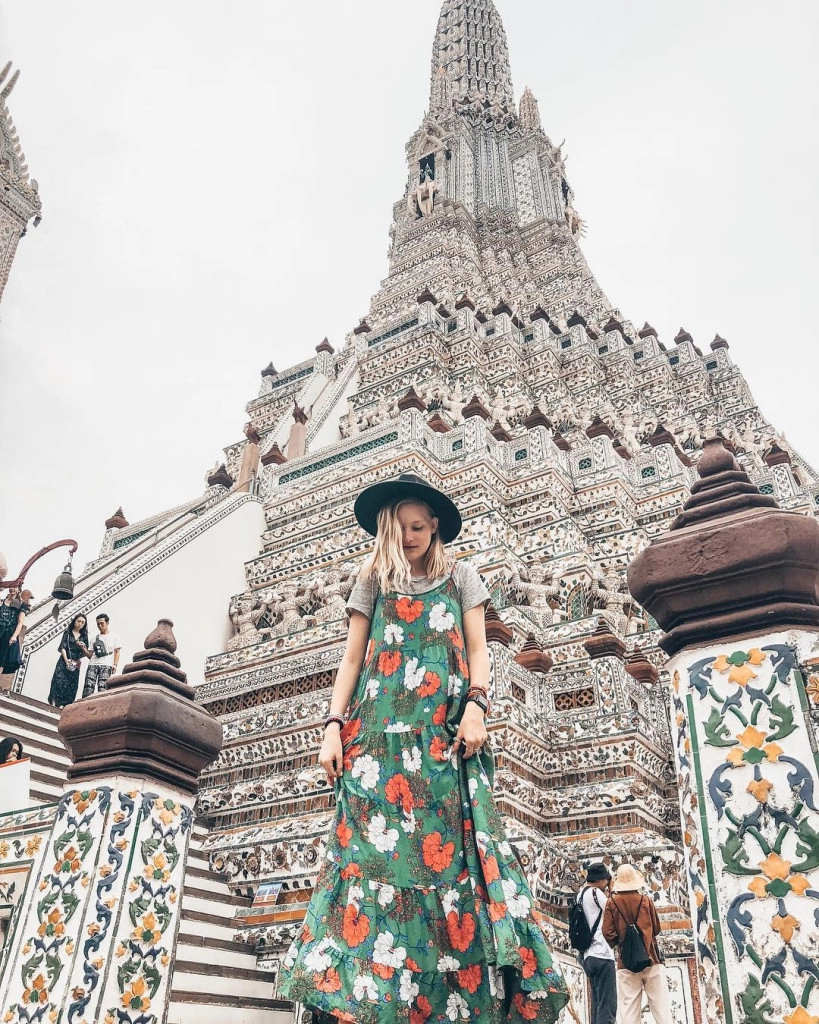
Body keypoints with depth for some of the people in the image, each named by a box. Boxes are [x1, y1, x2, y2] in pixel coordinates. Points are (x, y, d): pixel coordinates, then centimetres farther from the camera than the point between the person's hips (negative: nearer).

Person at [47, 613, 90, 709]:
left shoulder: (84, 636, 13)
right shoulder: (68, 632, 7)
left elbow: (86, 654, 12)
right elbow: (62, 647, -3)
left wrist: (83, 647, -11)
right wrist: (66, 660, -16)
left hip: (76, 664, 2)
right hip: (64, 661, -2)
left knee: (71, 685, -6)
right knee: (59, 681, -16)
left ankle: (62, 705, -8)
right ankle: (54, 702, -17)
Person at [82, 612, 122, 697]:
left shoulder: (114, 636, 15)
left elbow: (117, 652, 8)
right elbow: (90, 655, 20)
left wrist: (115, 664, -6)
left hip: (106, 665, -3)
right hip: (93, 665, 3)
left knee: (102, 687, -17)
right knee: (88, 685, -14)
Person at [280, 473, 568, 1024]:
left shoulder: (460, 576, 15)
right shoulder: (373, 583, 16)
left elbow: (477, 649, 8)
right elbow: (352, 659, 12)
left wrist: (476, 708, -9)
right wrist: (334, 726, 1)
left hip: (444, 730, -1)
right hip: (379, 730, 1)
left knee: (447, 845, -8)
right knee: (374, 847, -8)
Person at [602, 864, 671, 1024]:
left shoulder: (612, 903, -2)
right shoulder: (646, 900, 1)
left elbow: (608, 934, -6)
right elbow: (656, 929, 10)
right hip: (651, 958, 1)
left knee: (629, 1009, 0)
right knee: (661, 1005, 4)